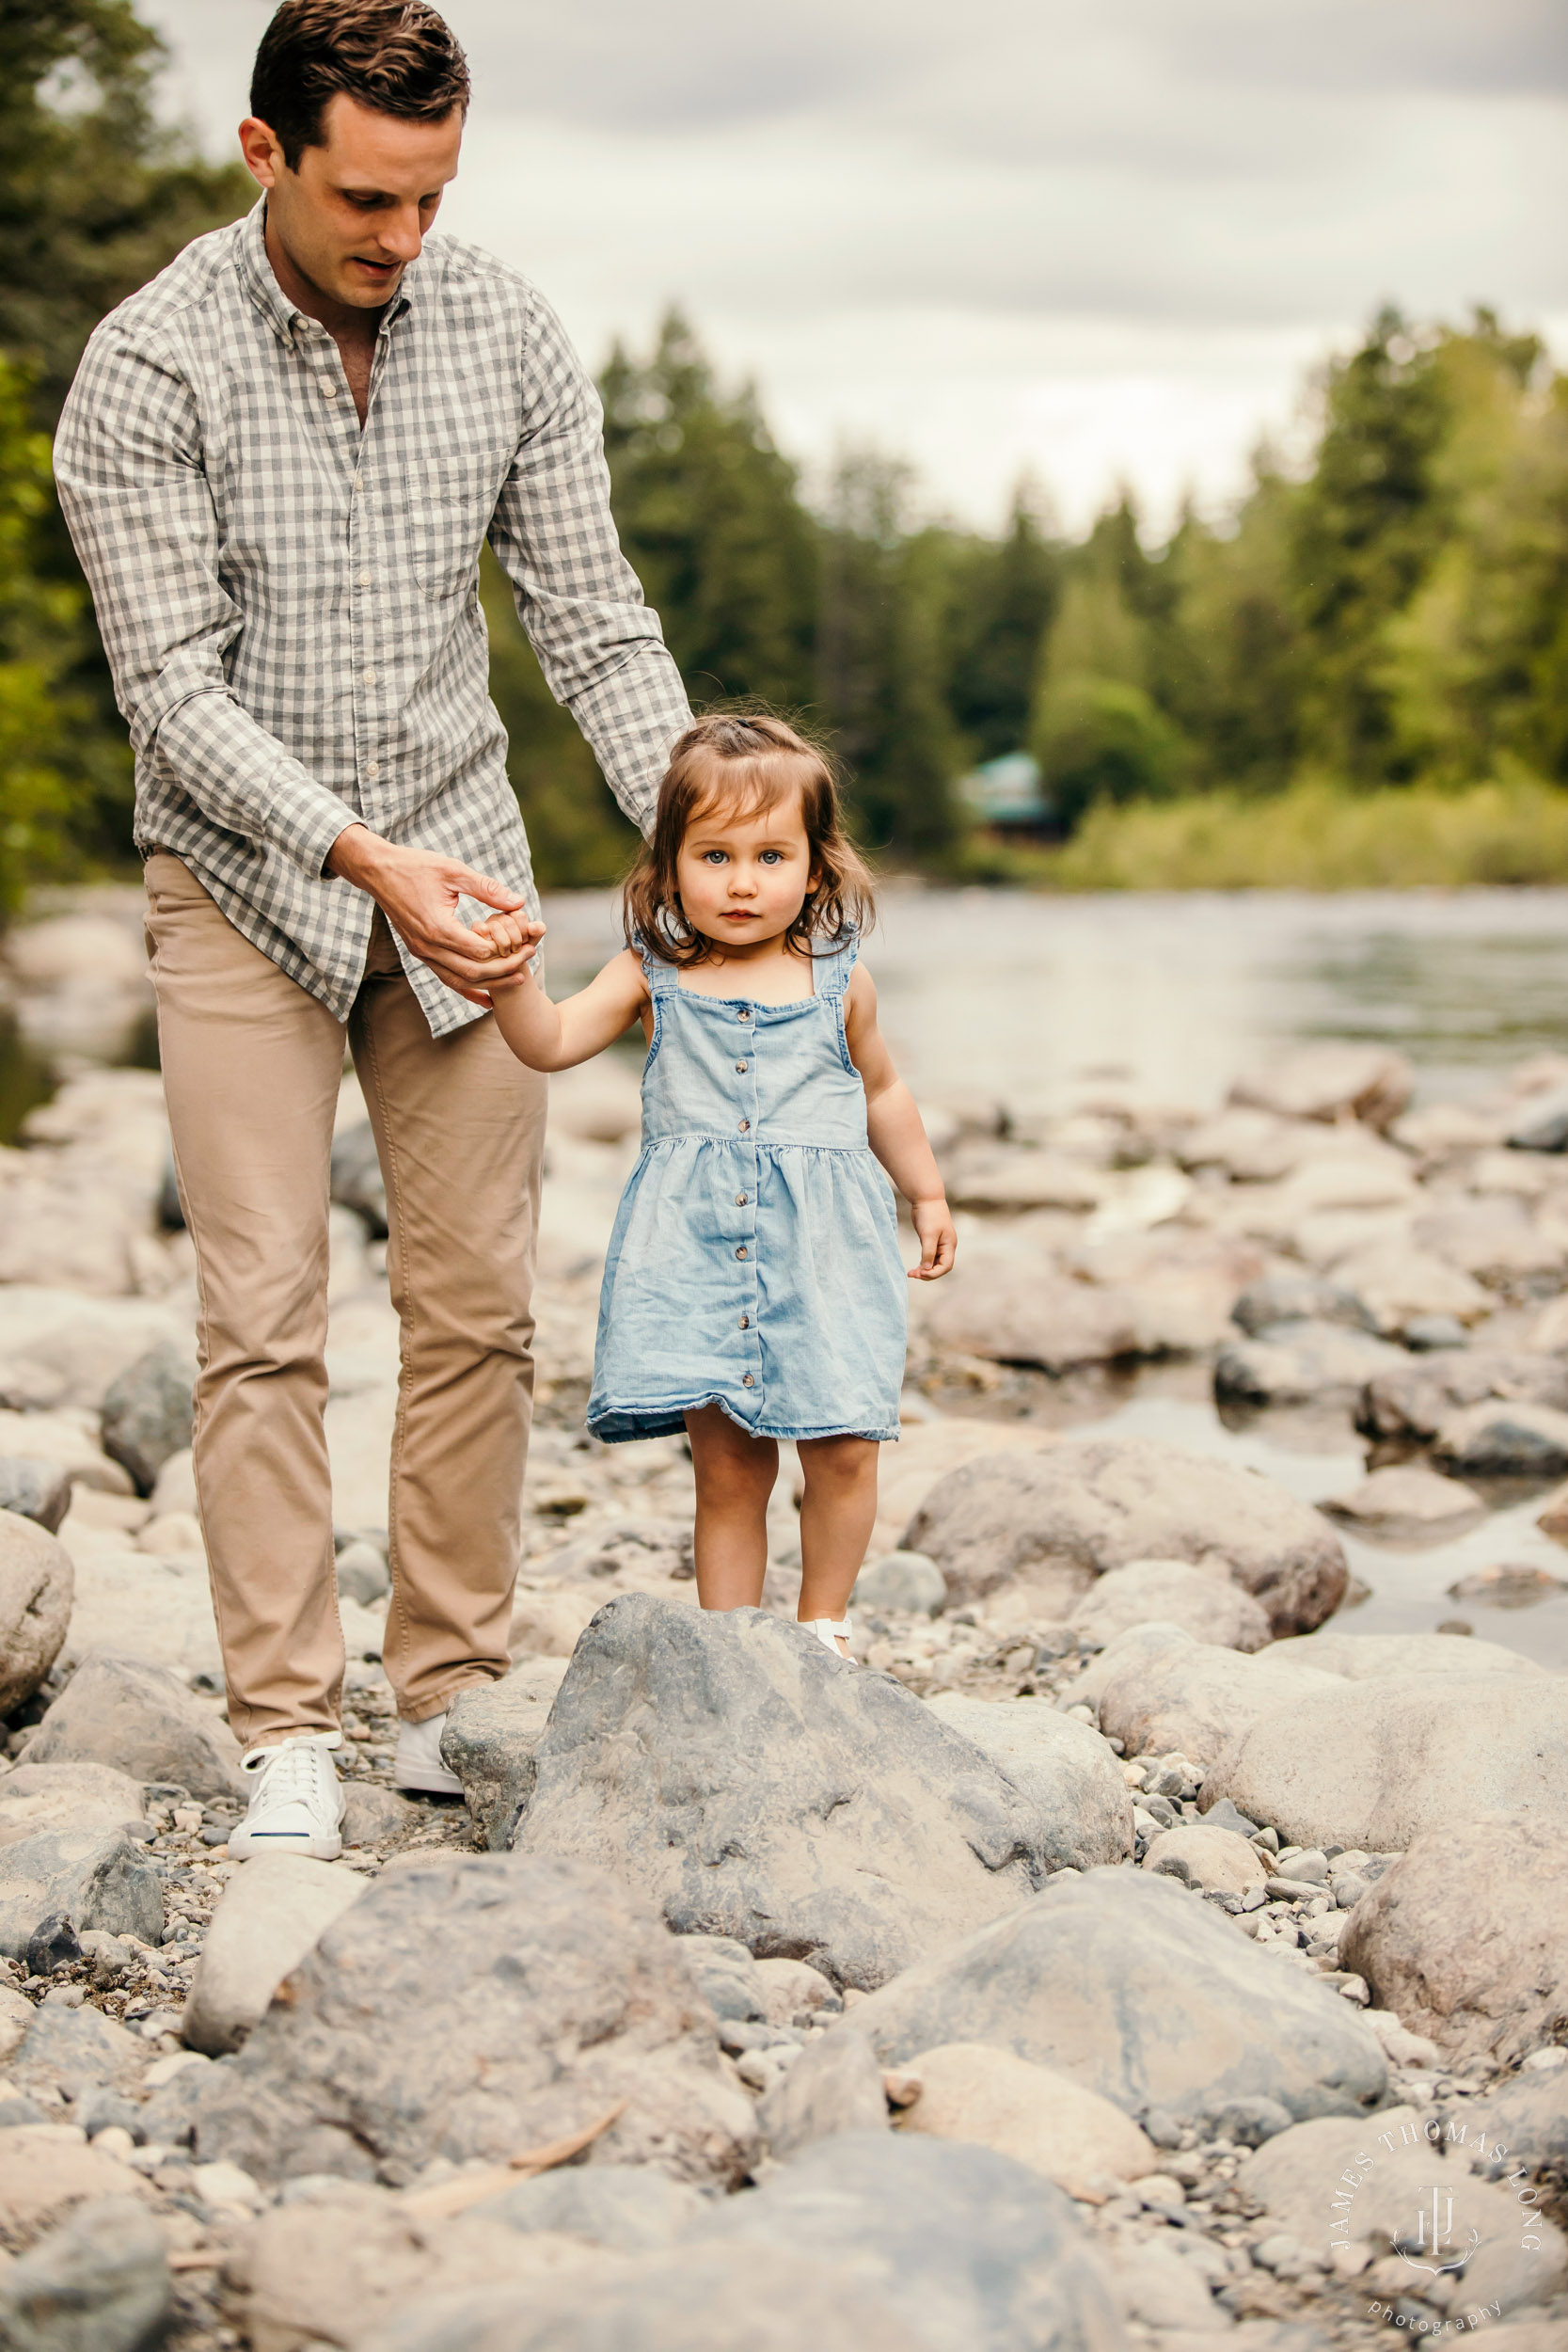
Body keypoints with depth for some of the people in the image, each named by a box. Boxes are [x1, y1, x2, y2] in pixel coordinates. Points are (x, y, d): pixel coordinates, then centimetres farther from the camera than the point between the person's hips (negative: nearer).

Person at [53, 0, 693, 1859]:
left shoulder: (506, 335, -3)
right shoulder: (149, 368, -14)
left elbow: (590, 620, 0)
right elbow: (174, 690, -16)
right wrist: (364, 854, -26)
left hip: (456, 865, 3)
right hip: (244, 882, -3)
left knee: (477, 1304, 4)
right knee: (263, 1318, -6)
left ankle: (450, 1701, 15)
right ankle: (287, 1737, 1)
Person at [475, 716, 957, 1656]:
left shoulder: (839, 980, 6)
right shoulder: (653, 976, 3)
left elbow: (880, 1089, 20)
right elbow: (552, 1042, -1)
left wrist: (927, 1193, 25)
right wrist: (514, 979, -20)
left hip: (820, 1243, 1)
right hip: (699, 1247, 0)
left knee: (843, 1447, -4)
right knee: (727, 1465, 1)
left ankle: (823, 1626, 17)